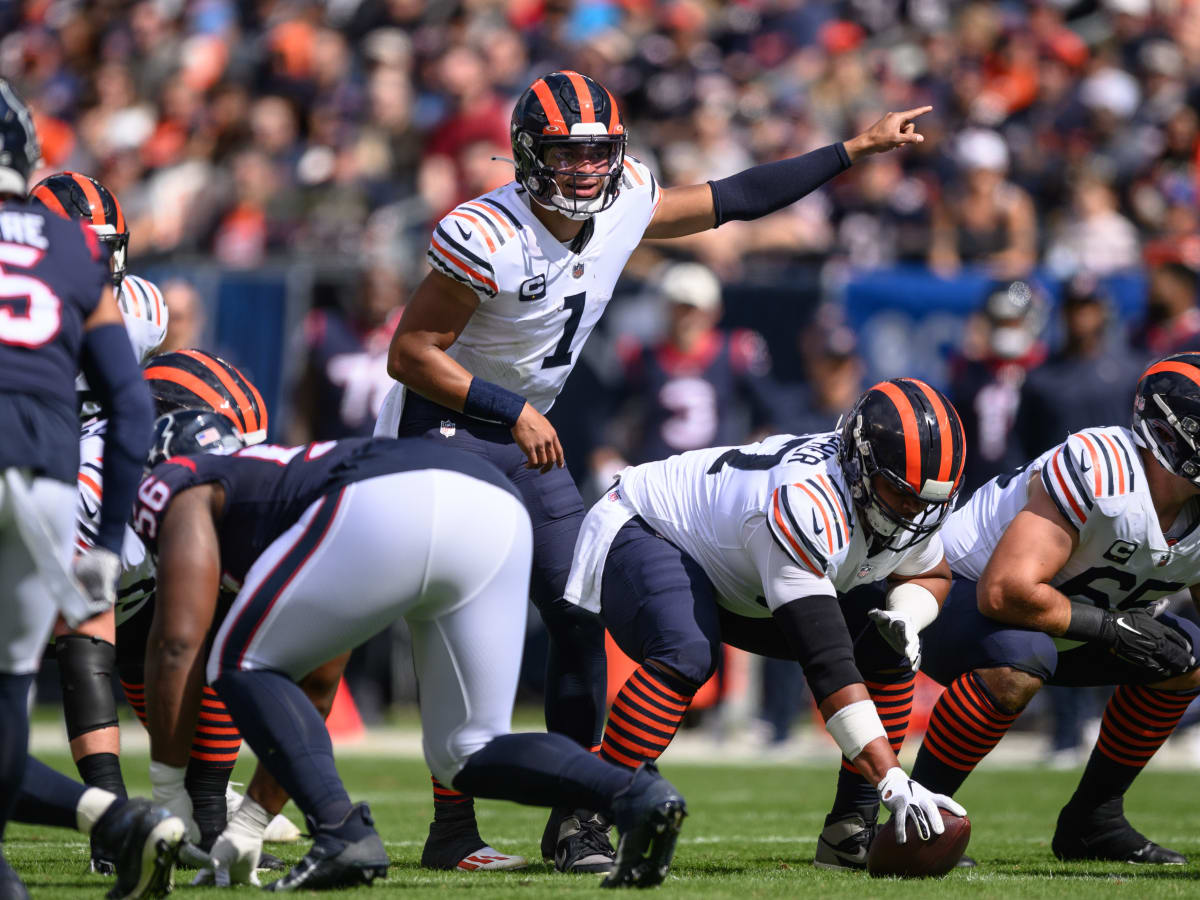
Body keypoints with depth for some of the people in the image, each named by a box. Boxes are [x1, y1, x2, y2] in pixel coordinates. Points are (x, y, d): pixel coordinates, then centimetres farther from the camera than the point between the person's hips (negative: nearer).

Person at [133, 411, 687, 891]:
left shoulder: (182, 486, 26)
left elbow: (179, 643, 13)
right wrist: (248, 826, 51)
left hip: (389, 510, -7)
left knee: (241, 669, 13)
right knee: (468, 755, 17)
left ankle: (343, 835, -6)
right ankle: (635, 795, -7)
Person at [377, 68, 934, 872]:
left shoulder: (626, 205, -3)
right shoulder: (487, 238, -24)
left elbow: (733, 200, 9)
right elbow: (410, 353, -20)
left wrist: (859, 149, 10)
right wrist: (516, 411, -21)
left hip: (525, 439, 7)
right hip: (442, 425, -7)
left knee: (579, 615, 0)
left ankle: (576, 816, 9)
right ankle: (452, 827, -7)